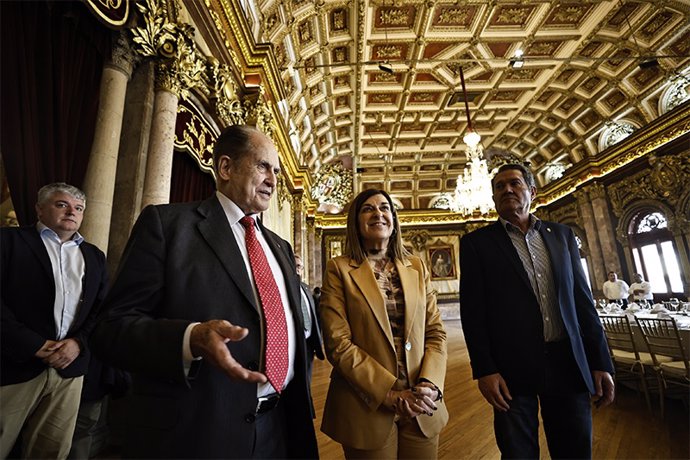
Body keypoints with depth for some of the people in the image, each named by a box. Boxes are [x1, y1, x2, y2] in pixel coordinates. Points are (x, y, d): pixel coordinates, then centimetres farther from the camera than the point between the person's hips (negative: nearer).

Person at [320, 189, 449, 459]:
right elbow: (337, 343, -13)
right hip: (367, 408, -3)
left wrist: (429, 384, -10)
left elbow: (436, 332, 4)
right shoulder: (339, 269, -7)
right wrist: (389, 392, -15)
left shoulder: (417, 267, 5)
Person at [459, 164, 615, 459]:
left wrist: (601, 362, 6)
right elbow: (472, 311, -6)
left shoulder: (561, 235, 10)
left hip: (569, 363, 4)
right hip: (511, 368, -3)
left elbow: (582, 299, 9)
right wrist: (484, 369, -10)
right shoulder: (476, 243, -2)